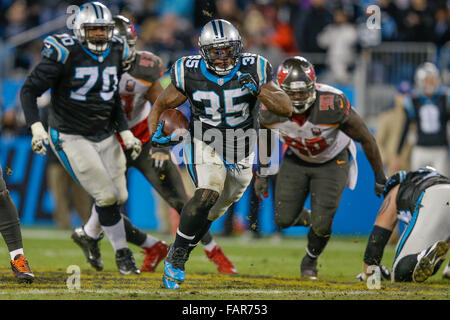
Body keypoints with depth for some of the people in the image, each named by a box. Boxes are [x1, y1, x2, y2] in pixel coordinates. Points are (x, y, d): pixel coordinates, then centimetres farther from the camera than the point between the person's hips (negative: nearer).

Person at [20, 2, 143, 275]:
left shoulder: (116, 53, 3)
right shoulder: (66, 54, -17)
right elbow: (29, 90, -12)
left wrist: (125, 131, 8)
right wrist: (36, 127, -23)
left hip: (105, 136, 6)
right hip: (72, 138, -6)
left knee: (119, 196, 3)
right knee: (106, 197, -11)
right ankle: (122, 253, 6)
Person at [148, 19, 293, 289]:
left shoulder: (252, 71, -16)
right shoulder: (191, 74, -15)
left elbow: (287, 108, -21)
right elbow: (162, 105, 0)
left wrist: (258, 90, -36)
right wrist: (156, 132, -18)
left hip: (240, 153, 3)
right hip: (205, 145, -3)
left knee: (215, 210, 18)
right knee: (207, 195, -30)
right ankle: (176, 258, -19)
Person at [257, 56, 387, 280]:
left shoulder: (332, 104, -36)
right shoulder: (271, 110, -27)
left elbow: (365, 138, -21)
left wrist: (380, 177, -12)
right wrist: (262, 174, 5)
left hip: (332, 161, -3)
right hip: (297, 159, 3)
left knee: (321, 224, -12)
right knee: (284, 219, -2)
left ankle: (310, 261, 22)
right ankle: (309, 219, 35)